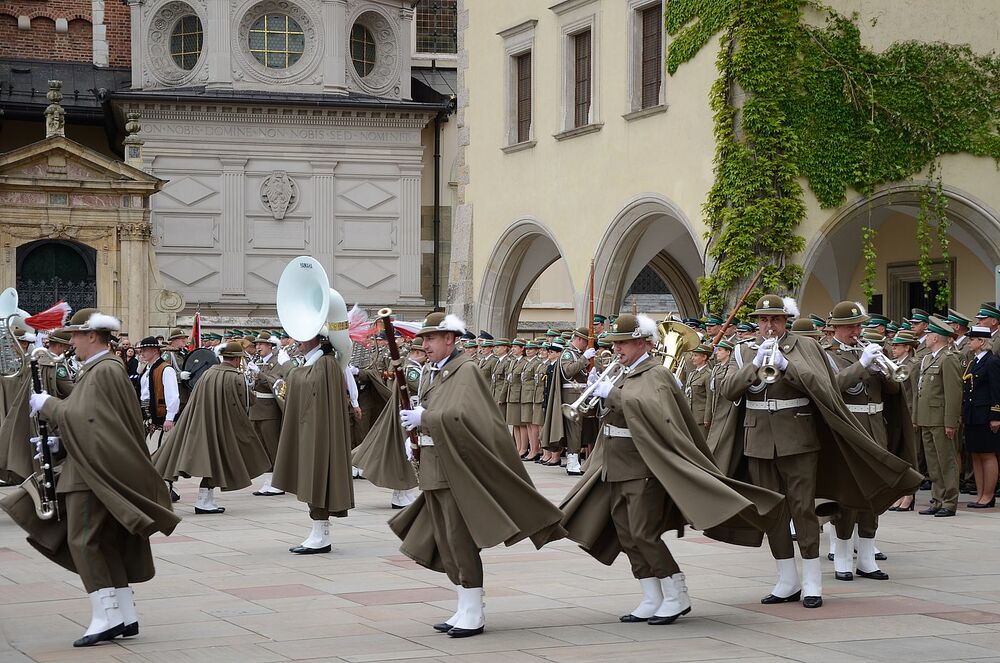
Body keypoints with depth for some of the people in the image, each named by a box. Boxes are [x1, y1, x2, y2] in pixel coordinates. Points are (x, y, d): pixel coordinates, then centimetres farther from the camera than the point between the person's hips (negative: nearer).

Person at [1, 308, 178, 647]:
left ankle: (106, 617, -11)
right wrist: (58, 442, 10)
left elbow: (83, 417, -21)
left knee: (82, 540, -10)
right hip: (91, 466, 10)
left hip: (94, 472, -10)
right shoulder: (100, 368, 17)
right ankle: (126, 617, 13)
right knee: (105, 544, 11)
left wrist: (48, 404, -9)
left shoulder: (104, 371, -15)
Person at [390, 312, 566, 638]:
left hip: (457, 467, -9)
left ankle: (473, 615, -1)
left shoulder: (466, 370, -11)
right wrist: (413, 417, 2)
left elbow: (463, 415, -24)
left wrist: (424, 419, -20)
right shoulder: (429, 372, 15)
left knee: (460, 539, -7)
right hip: (434, 470, 9)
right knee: (444, 542, 11)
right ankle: (464, 610, 18)